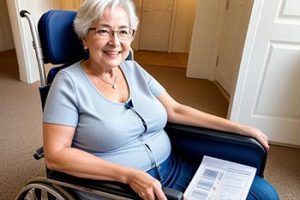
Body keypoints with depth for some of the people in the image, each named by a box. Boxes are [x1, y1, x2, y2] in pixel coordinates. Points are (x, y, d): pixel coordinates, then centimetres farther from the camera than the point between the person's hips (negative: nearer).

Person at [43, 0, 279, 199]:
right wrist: (129, 175, -22)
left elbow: (175, 110, 6)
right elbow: (55, 155, -13)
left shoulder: (134, 70, 5)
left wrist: (240, 128, 4)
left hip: (172, 170, 5)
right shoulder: (69, 81, -9)